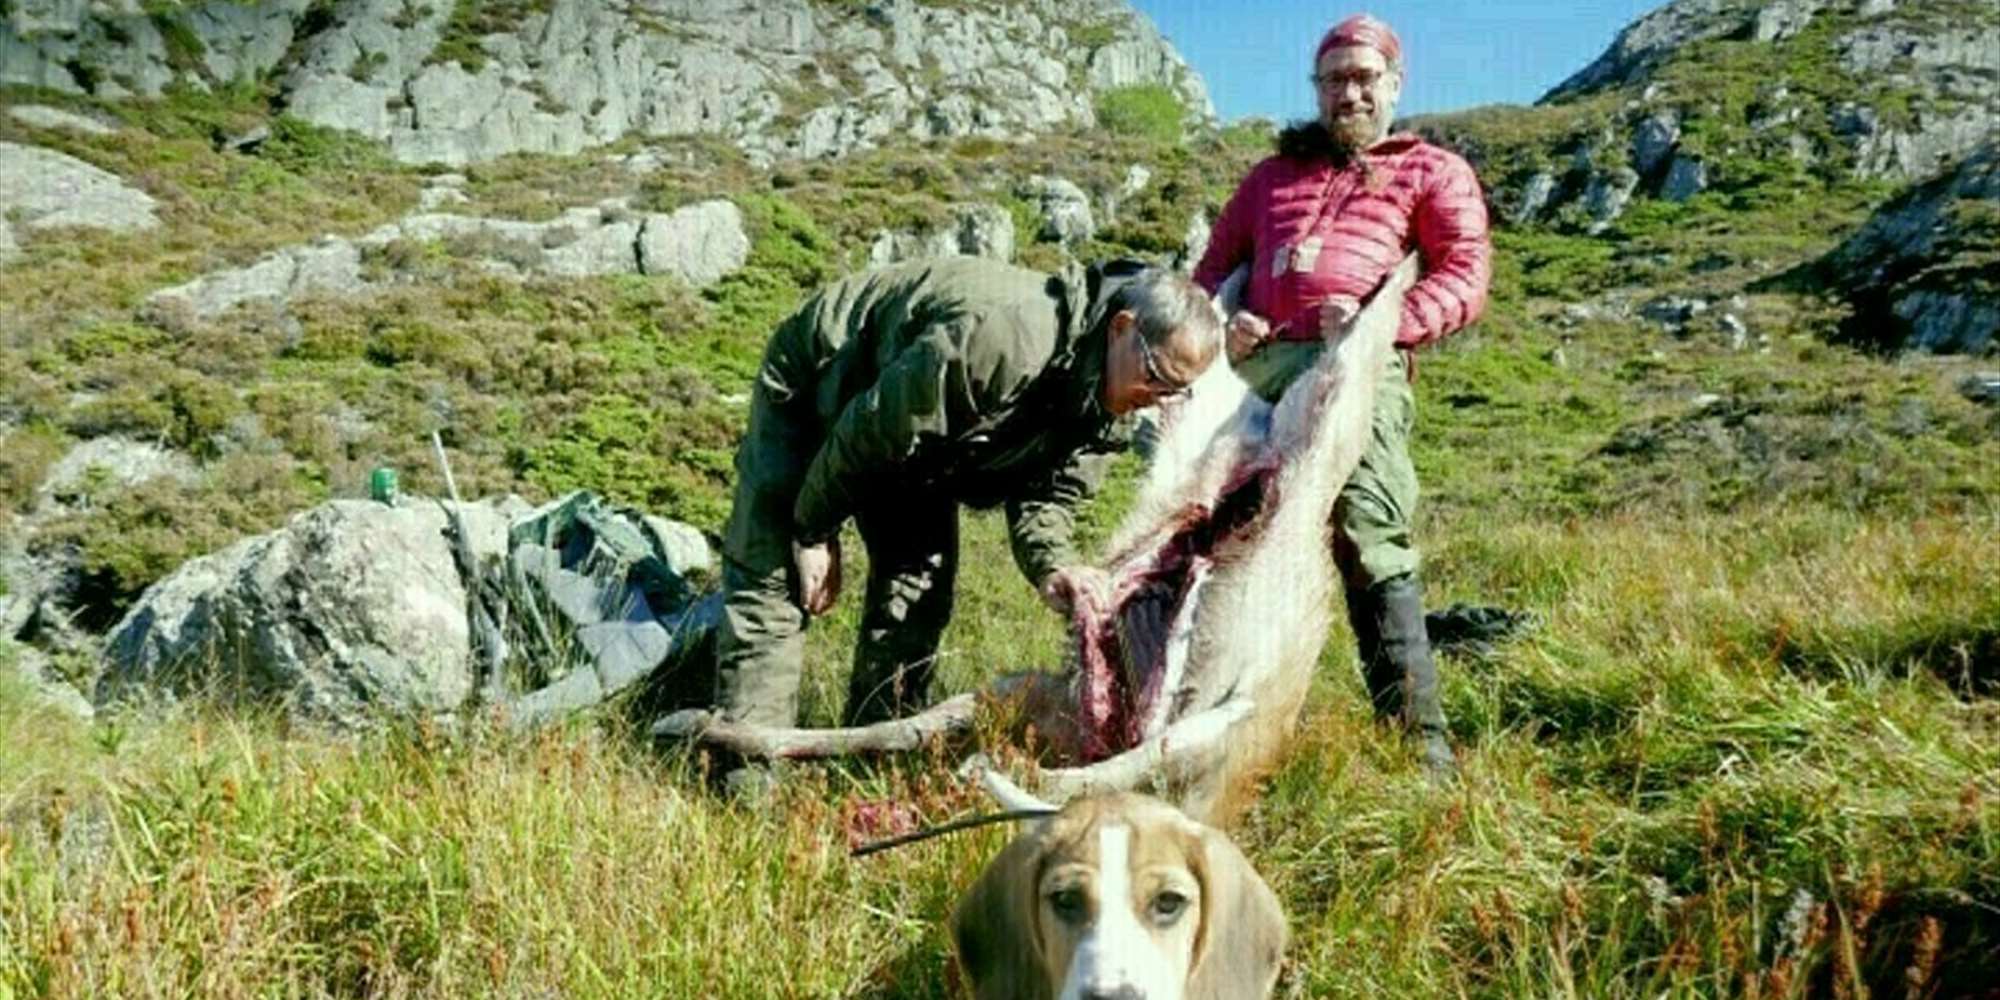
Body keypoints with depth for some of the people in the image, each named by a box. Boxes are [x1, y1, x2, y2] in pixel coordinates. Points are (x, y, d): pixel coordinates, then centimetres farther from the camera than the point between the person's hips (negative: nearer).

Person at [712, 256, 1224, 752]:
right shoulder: (1005, 334, -42)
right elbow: (869, 429, -32)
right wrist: (815, 533, -19)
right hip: (811, 384, -7)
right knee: (773, 579, -12)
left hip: (913, 435, 7)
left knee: (919, 582, 0)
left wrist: (1052, 566, -29)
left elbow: (1046, 492, -6)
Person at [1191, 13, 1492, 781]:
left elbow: (1465, 277, 7)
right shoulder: (1274, 174, 35)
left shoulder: (1434, 172, 22)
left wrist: (1387, 323, -12)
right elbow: (1214, 264, 28)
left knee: (1372, 543, -18)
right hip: (1256, 365, 4)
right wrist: (1219, 321, 4)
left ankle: (1419, 740, -16)